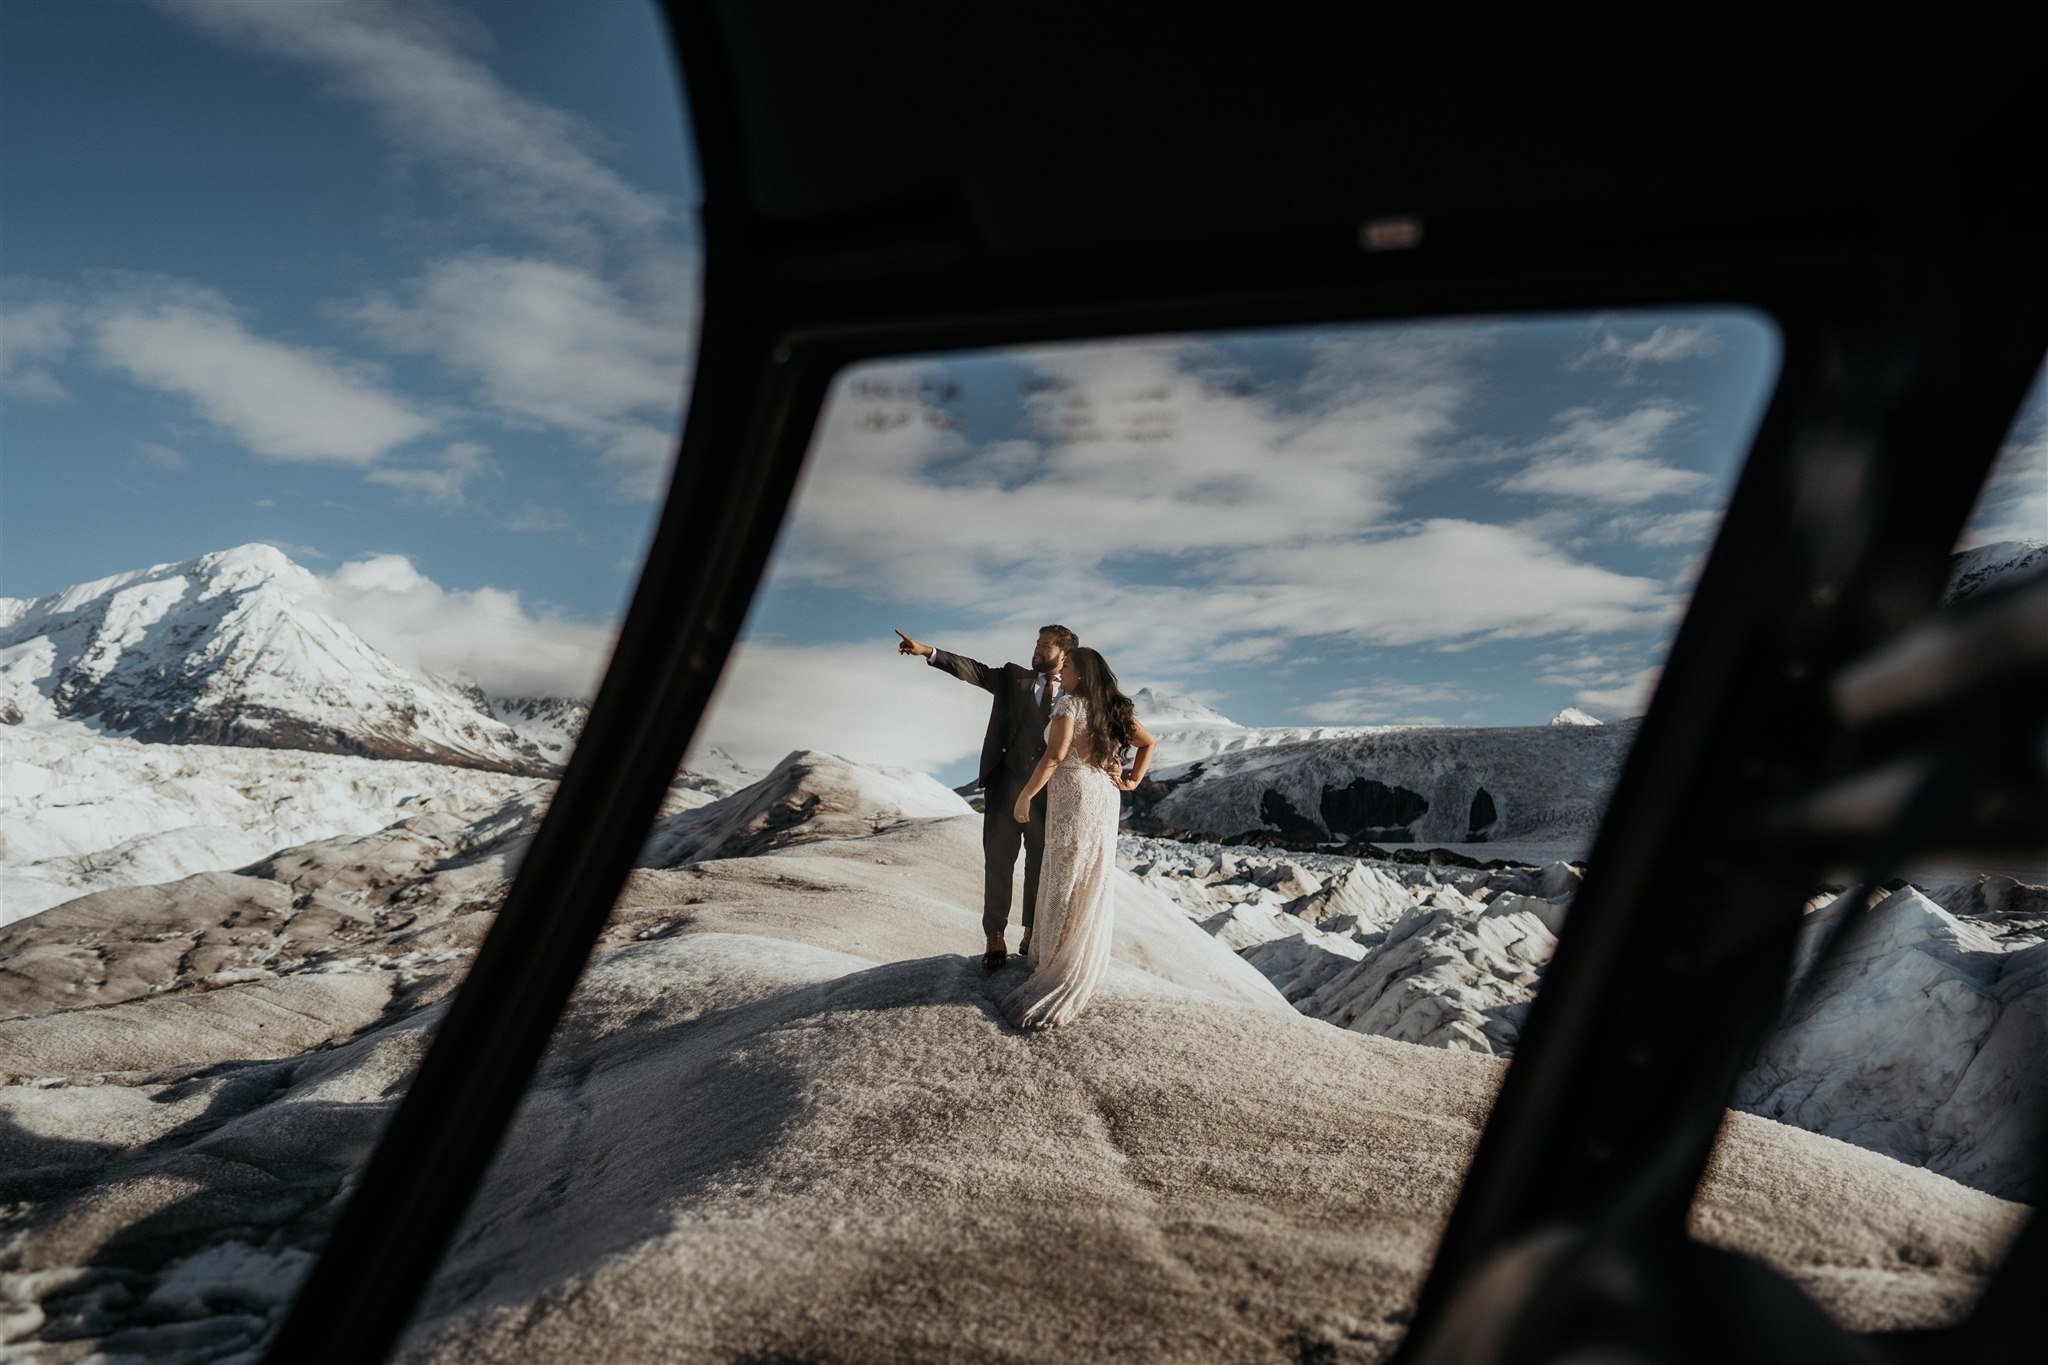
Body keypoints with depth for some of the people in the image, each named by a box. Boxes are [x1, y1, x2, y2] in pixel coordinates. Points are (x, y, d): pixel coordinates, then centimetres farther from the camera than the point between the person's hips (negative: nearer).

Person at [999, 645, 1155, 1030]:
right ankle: (1087, 966, 24)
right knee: (1093, 883, 14)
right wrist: (1132, 781, 16)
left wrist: (1025, 794, -12)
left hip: (1074, 796, -8)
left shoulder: (1069, 703, -11)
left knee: (1067, 884, -2)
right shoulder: (1113, 708, 12)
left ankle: (1061, 980, 3)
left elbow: (1054, 756, -19)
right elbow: (1147, 742, 18)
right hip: (1106, 799, 8)